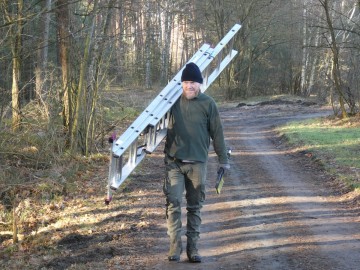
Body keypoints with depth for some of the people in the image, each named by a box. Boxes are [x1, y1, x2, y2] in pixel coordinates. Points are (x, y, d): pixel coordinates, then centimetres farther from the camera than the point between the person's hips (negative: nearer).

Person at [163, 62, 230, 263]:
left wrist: (223, 159, 2)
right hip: (174, 161, 1)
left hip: (198, 163, -1)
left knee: (195, 207, 6)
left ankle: (193, 247, 13)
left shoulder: (208, 104, -3)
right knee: (173, 203, -7)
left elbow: (217, 133, 1)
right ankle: (175, 246, -2)